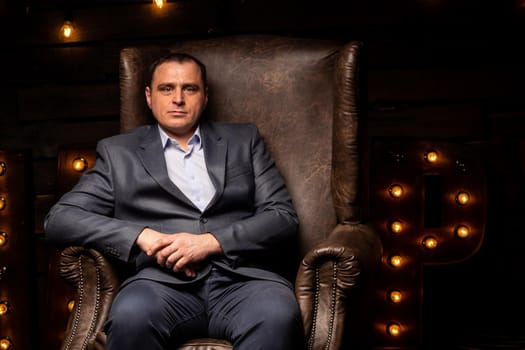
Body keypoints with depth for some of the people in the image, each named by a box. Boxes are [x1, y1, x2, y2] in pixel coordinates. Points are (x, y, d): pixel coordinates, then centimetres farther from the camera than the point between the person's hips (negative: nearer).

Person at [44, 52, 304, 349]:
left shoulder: (244, 140, 20)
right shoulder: (119, 152, 17)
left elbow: (284, 216, 10)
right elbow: (60, 219, 8)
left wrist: (211, 242, -7)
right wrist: (142, 236, -7)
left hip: (245, 277, 0)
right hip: (165, 281, 1)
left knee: (277, 317, -36)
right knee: (131, 316, -35)